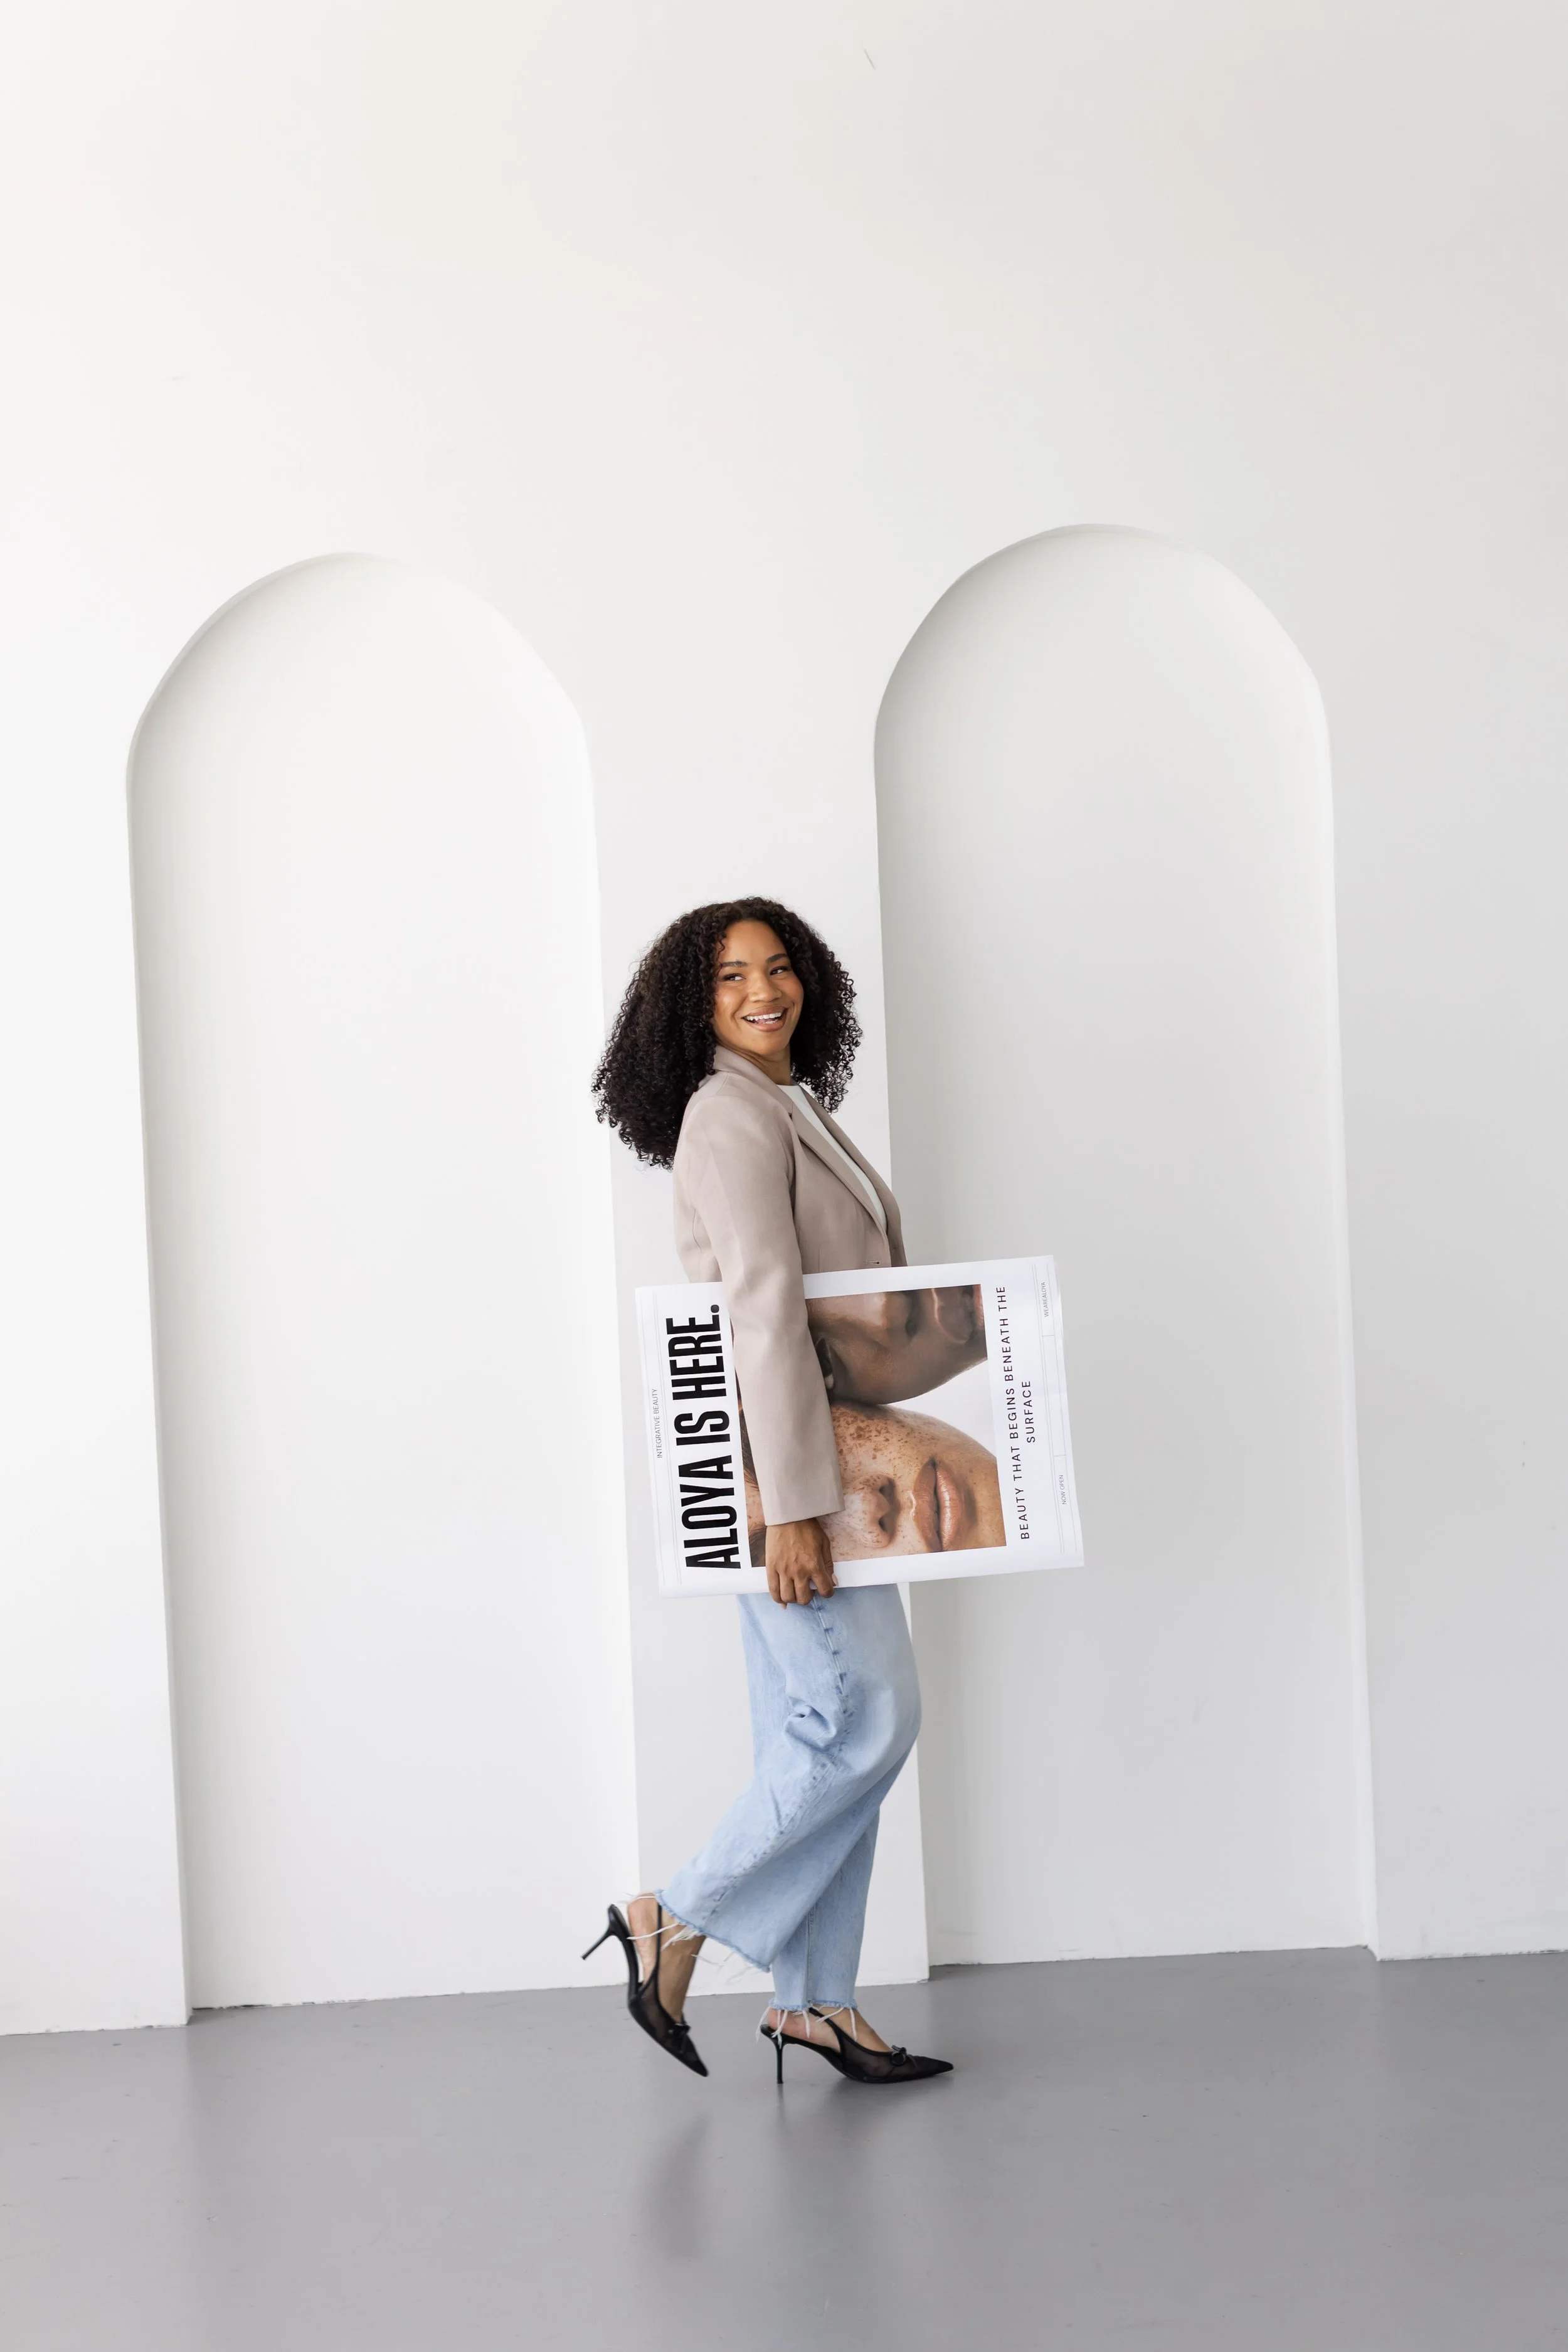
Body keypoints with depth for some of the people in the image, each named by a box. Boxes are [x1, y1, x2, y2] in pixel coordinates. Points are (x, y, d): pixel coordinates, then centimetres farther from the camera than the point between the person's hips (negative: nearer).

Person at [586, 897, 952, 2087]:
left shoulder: (799, 1111, 17)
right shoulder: (732, 1115, -14)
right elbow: (766, 1311, -21)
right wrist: (793, 1507, -25)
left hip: (824, 1457, 10)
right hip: (774, 1460, -10)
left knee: (825, 1730, 11)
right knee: (867, 1718, -9)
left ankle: (815, 2001, 18)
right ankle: (677, 1923, 4)